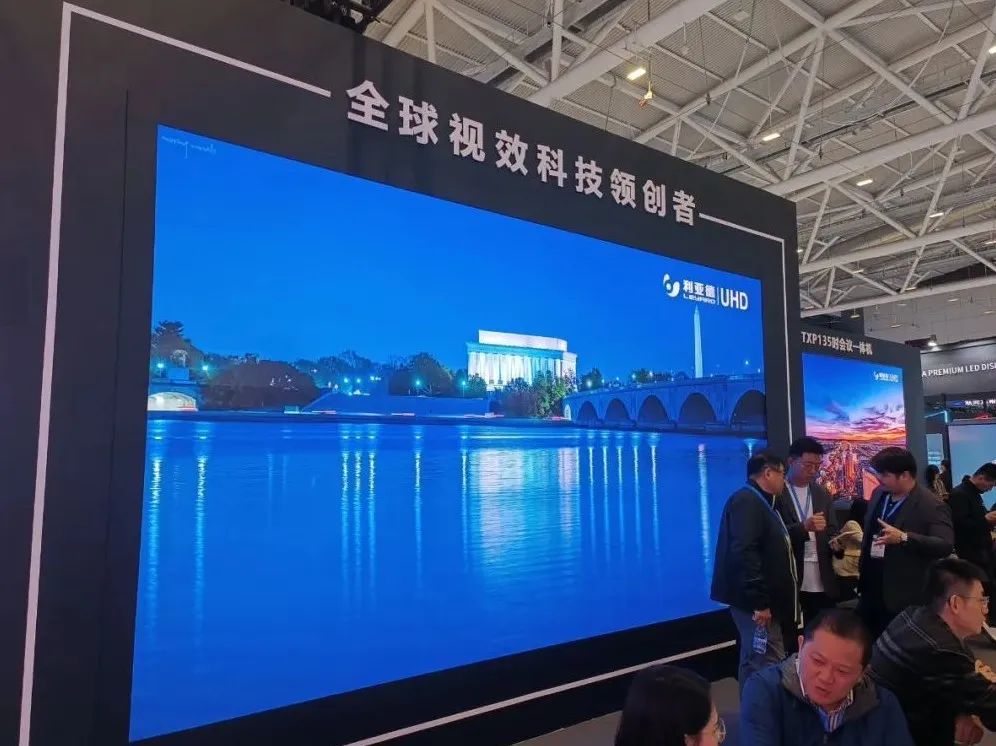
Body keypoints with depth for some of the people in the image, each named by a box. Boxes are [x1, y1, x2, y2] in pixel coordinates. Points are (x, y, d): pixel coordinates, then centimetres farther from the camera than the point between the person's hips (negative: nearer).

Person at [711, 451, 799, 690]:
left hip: (761, 599, 11)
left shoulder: (759, 502, 17)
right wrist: (759, 601, -26)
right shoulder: (747, 501, -16)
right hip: (756, 601, -11)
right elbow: (744, 553, -26)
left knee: (755, 663, 17)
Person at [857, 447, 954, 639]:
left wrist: (903, 538, -35)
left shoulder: (932, 505, -14)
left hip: (903, 597, -6)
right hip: (870, 590, 7)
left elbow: (946, 545, -24)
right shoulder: (878, 495, 7)